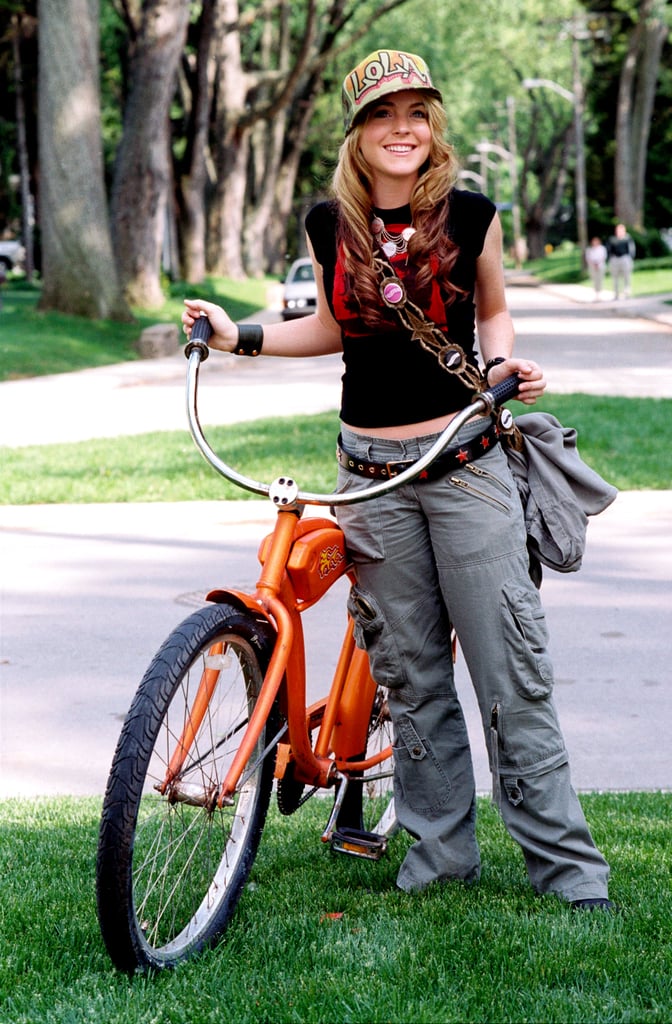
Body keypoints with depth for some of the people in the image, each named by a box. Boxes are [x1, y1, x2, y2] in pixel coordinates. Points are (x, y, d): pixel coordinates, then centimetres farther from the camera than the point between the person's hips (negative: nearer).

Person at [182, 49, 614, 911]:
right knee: (408, 670, 7)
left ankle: (563, 859, 4)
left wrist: (505, 362, -7)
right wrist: (240, 336, 8)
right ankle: (440, 848, 19)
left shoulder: (470, 216, -2)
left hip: (465, 460, -2)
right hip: (371, 470, 3)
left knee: (510, 663, -4)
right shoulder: (329, 225, 4)